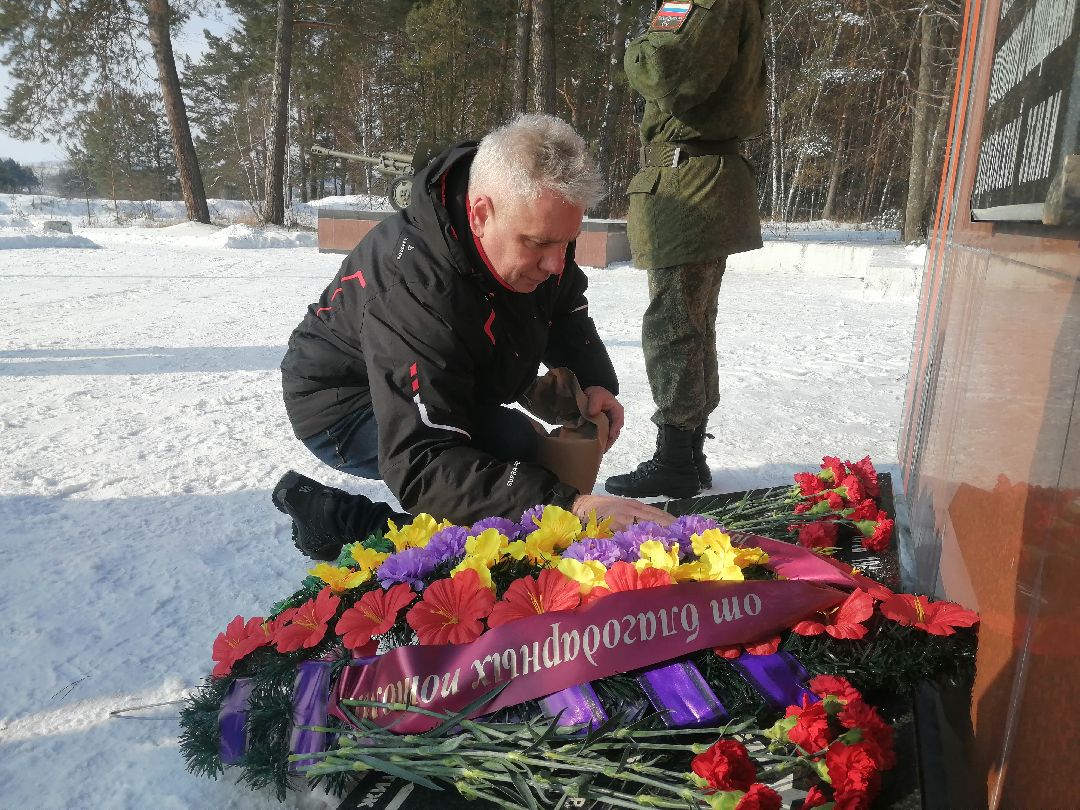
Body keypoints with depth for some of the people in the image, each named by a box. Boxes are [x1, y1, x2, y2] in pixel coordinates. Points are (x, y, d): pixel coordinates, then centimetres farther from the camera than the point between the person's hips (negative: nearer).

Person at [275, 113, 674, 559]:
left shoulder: (536, 228, -16)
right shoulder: (416, 285, -39)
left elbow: (567, 317, 5)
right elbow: (422, 465, -45)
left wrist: (596, 383, -15)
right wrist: (572, 504, -54)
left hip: (442, 394, 8)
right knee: (513, 446, -30)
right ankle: (339, 516, -12)